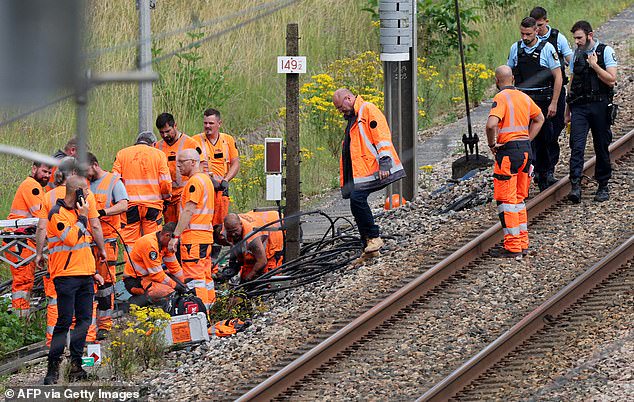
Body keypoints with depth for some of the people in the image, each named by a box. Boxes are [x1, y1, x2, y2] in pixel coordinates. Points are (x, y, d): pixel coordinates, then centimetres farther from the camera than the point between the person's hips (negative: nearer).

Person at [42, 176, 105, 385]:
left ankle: (76, 366, 8)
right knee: (65, 321, -12)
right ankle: (53, 368, -10)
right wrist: (82, 217, -10)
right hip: (66, 275, -8)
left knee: (84, 320, 4)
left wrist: (93, 271, 23)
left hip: (84, 276, 8)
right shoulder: (57, 213, -8)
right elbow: (71, 238, -20)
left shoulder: (77, 211, 20)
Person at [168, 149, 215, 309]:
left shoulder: (194, 182, -12)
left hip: (193, 237, -10)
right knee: (205, 276, 12)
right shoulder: (206, 179, 20)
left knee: (194, 278, -10)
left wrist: (175, 236, -18)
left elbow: (188, 212, -18)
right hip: (206, 236, 10)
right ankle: (209, 306, 14)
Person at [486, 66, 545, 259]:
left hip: (508, 151, -7)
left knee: (506, 201, -2)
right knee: (519, 199, 17)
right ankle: (523, 244, 19)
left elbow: (491, 124, -27)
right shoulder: (524, 97, 11)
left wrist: (492, 144, -10)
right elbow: (539, 118, 27)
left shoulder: (501, 98, -12)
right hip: (526, 149, 7)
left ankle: (513, 248, -4)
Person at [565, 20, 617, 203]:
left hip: (600, 106, -3)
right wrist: (567, 110, 18)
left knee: (602, 147, 5)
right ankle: (575, 186, -16)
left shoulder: (606, 51, -2)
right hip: (579, 107, 3)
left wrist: (595, 65, -16)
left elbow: (611, 80, -9)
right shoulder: (576, 54, 12)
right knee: (577, 147, -10)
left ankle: (603, 186, 17)